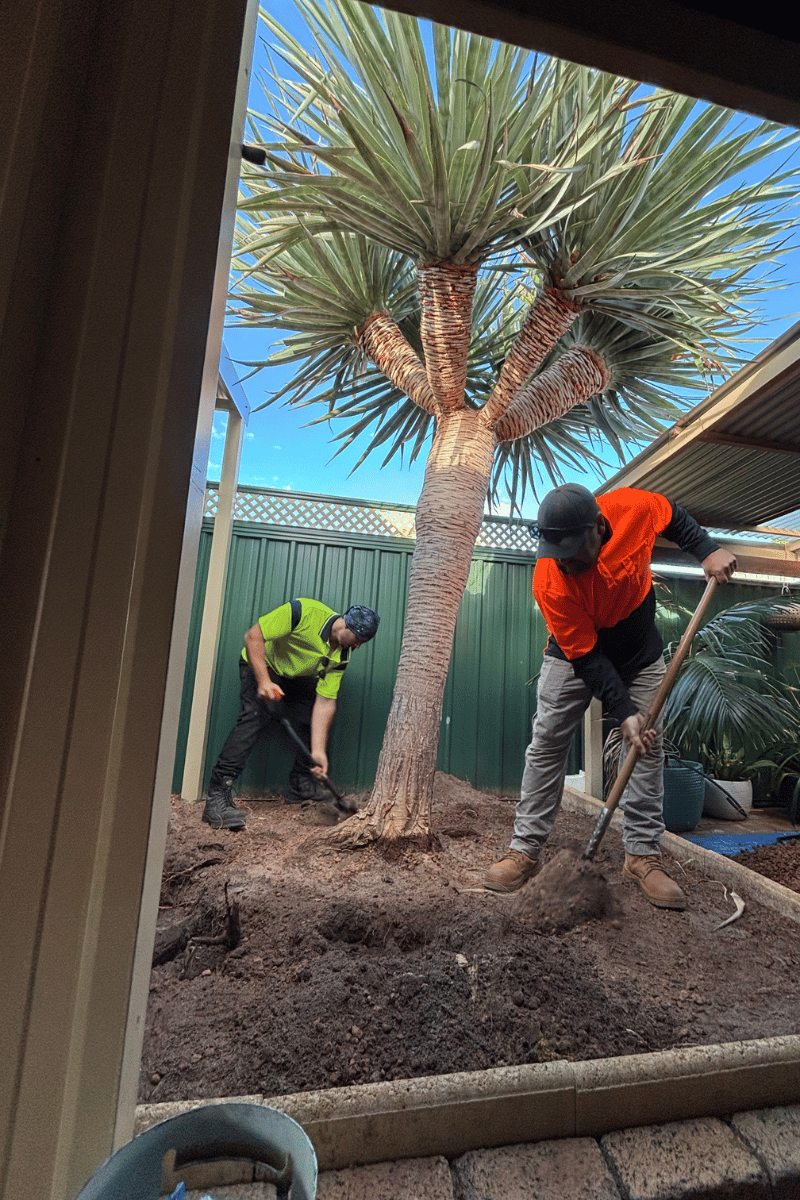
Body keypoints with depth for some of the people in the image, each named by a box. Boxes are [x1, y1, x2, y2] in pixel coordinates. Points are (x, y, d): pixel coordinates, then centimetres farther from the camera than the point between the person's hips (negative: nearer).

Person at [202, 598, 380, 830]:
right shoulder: (303, 611, -33)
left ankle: (302, 785, 19)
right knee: (256, 716, -26)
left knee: (313, 720, -1)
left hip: (297, 679, 6)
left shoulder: (341, 656, -15)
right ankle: (217, 797, -26)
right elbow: (253, 636, -29)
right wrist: (263, 681, -37)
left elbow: (325, 702, -16)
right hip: (260, 665, -6)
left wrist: (318, 750, -23)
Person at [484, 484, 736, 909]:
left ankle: (642, 855, 16)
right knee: (546, 745, -3)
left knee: (649, 748, 2)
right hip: (575, 657, -3)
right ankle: (525, 850, 9)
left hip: (640, 658, 3)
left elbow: (674, 516, 0)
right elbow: (586, 658, -27)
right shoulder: (549, 583, -34)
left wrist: (707, 549, -13)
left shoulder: (632, 507, -26)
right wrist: (623, 712, -30)